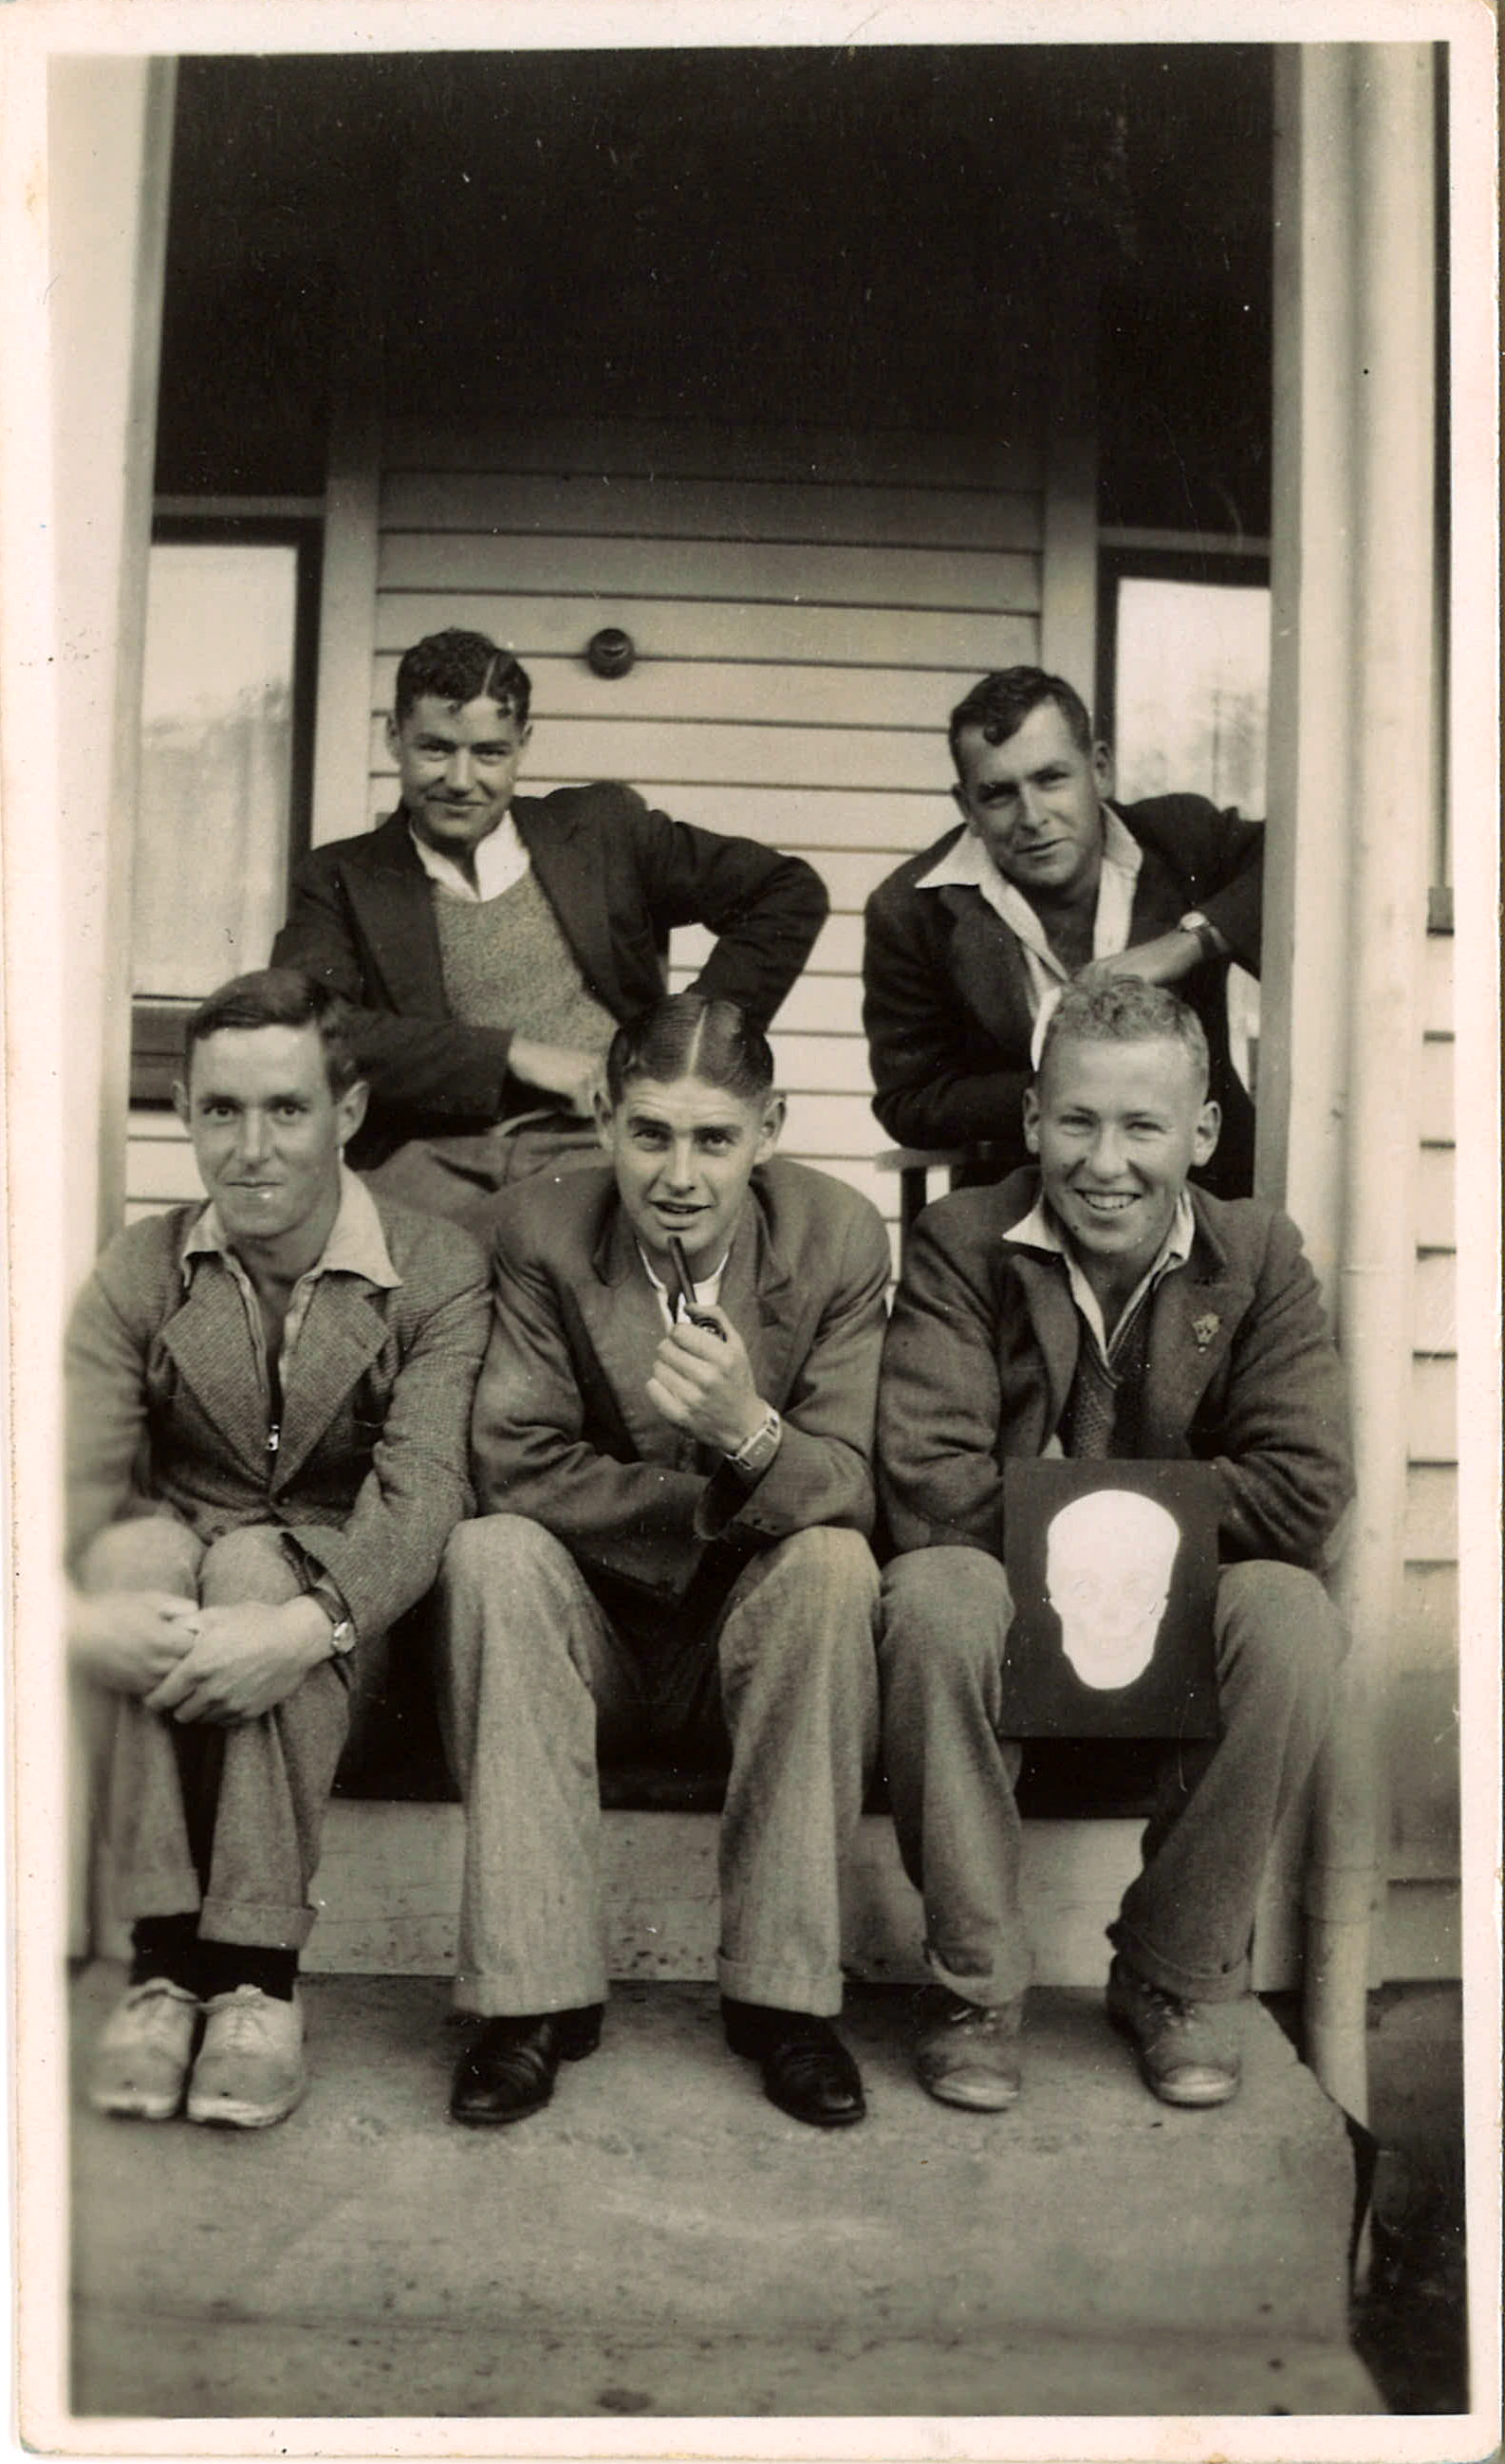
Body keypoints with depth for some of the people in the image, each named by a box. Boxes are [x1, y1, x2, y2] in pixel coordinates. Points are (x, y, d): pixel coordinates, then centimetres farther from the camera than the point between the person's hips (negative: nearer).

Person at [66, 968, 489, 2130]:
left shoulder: (437, 1269, -8)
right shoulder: (141, 1271, 0)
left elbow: (422, 1488, -21)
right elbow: (77, 1477, -13)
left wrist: (311, 1623, -41)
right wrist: (86, 1613, -36)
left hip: (345, 1608, -2)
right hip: (168, 1577, 2)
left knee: (255, 1567, -33)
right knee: (143, 1549, -31)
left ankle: (258, 1974, -26)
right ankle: (165, 1959, -27)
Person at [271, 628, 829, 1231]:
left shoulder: (600, 826, 16)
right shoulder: (339, 880, 13)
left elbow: (791, 892, 15)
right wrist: (511, 1055, -10)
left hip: (596, 1145, 0)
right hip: (434, 1155, 0)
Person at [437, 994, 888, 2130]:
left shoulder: (839, 1237, -9)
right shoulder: (540, 1229, -9)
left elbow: (849, 1491, -14)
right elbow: (518, 1467, -14)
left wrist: (750, 1433, -37)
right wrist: (717, 1505, -19)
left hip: (753, 1638, 0)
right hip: (595, 1630, 0)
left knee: (835, 1563, -30)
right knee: (492, 1552, -28)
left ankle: (785, 1992, -19)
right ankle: (535, 1992, -22)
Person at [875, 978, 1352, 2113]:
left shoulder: (1260, 1255, 0)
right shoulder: (959, 1243, -4)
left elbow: (1303, 1493, -11)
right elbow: (928, 1486, -16)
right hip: (1013, 1616, -1)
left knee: (1290, 1616, -29)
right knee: (935, 1593, -33)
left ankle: (1180, 1977, -5)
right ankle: (977, 1985, -13)